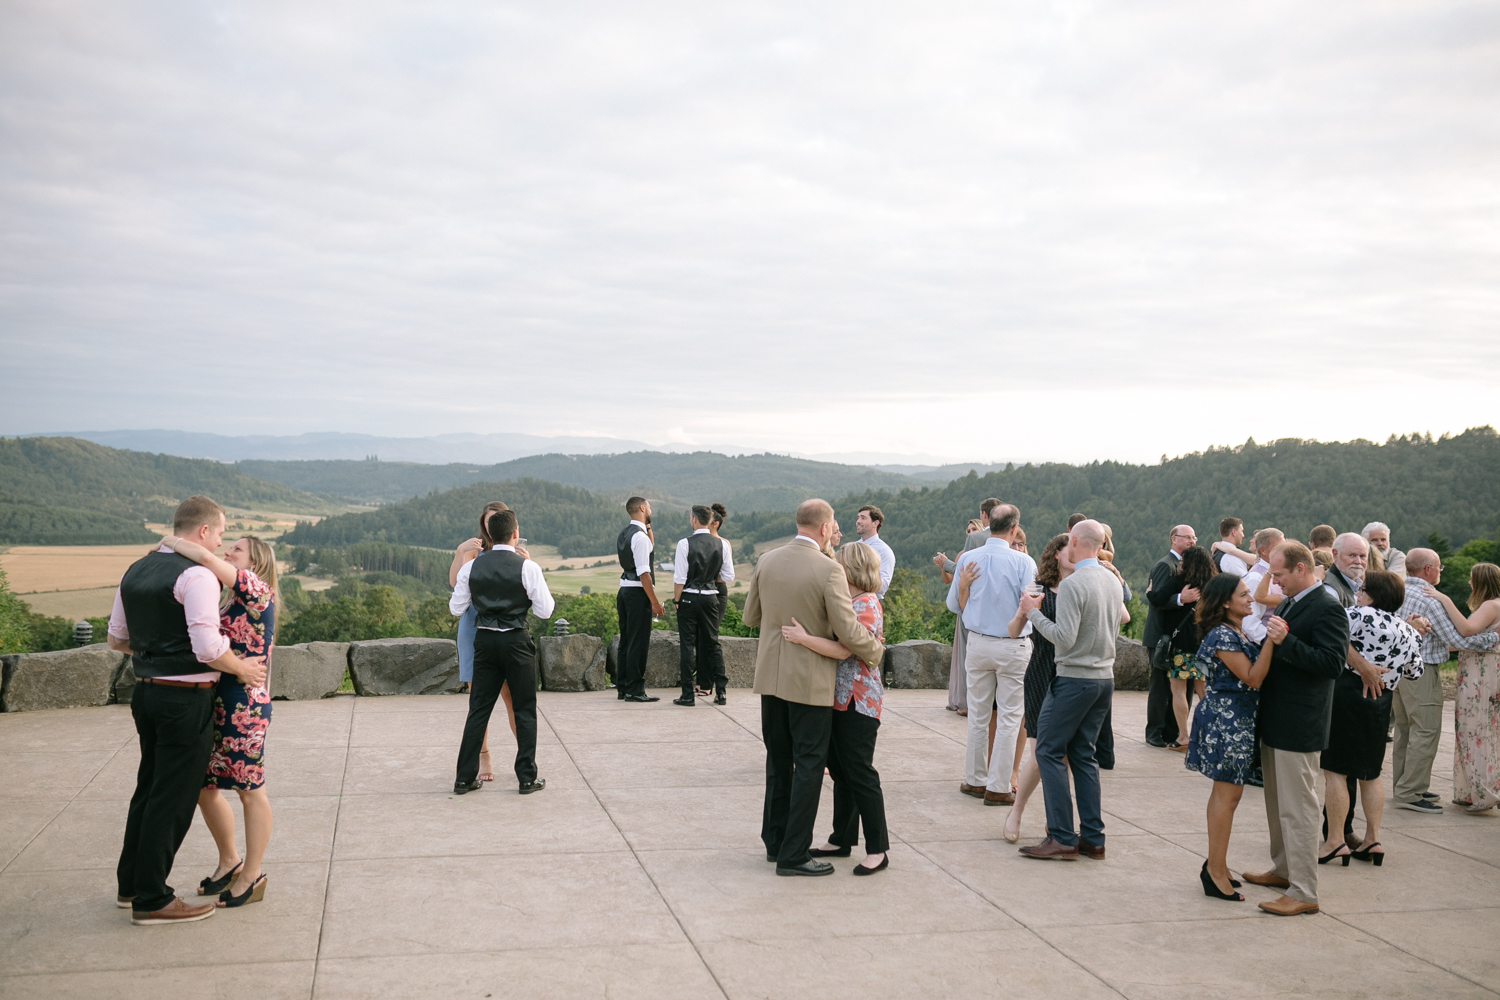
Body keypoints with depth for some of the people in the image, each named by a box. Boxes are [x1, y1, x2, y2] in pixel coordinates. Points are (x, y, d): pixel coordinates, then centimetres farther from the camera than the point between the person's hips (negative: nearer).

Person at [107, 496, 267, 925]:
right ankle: (151, 900, 8)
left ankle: (131, 883, 31)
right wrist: (242, 669, -6)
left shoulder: (135, 571, 9)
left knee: (149, 789, 20)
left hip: (147, 693, 9)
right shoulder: (196, 575, -17)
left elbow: (116, 639, 17)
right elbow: (209, 649, -23)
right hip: (186, 700, -8)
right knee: (173, 798, 1)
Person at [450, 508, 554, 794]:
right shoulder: (527, 567, -11)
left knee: (479, 708, 9)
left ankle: (465, 778, 11)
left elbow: (456, 607, 7)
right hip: (516, 641, -3)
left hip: (484, 640, 3)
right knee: (525, 709, 7)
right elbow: (545, 610, -6)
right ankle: (527, 778, 9)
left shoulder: (472, 567, 0)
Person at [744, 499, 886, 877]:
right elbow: (848, 631, -17)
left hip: (771, 676, 6)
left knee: (778, 761, 18)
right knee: (808, 765, 3)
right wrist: (876, 651, 1)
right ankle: (793, 855, 6)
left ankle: (775, 841, 27)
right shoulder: (828, 570, -17)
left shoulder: (766, 561, 0)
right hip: (810, 681, -6)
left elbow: (750, 616, 11)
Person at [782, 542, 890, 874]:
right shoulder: (845, 601, 13)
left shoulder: (867, 605, -15)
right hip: (837, 698, 9)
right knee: (841, 772, 15)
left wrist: (802, 638, -27)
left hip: (858, 702, -9)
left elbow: (843, 650, -25)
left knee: (860, 774, -4)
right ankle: (842, 840, 25)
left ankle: (877, 850, 4)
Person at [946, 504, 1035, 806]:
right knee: (1009, 718, 4)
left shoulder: (968, 559, -1)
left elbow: (954, 605, 5)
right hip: (1014, 646, -3)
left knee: (978, 715, 14)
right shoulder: (1023, 562, -12)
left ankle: (975, 779, 22)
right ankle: (998, 787, 6)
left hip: (978, 643, 3)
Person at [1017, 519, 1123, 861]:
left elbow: (1064, 638, -21)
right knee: (1083, 754, 13)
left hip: (1074, 679, -8)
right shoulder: (1113, 581, 9)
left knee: (1050, 752, 0)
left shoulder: (1073, 584, -17)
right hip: (1105, 677, 8)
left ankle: (1063, 839, -2)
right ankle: (1093, 838, 13)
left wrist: (1034, 613, -9)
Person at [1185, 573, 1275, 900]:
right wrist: (1270, 640, -24)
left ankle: (1215, 864, 23)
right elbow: (1253, 677, -20)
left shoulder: (1240, 634, 14)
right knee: (1229, 793, -7)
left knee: (1224, 792, 14)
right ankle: (1216, 871, -2)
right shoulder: (1222, 635, -17)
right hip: (1225, 717, -10)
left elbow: (1255, 673, 10)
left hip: (1238, 719, 10)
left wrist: (1270, 638, 3)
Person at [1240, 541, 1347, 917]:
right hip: (1274, 722, 10)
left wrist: (1285, 642, -30)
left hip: (1298, 727, -10)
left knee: (1297, 808, -4)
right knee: (1277, 802, 21)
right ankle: (1284, 869, 35)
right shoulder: (1290, 604, 13)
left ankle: (1304, 892, 3)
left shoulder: (1327, 609, -16)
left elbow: (1332, 663, -25)